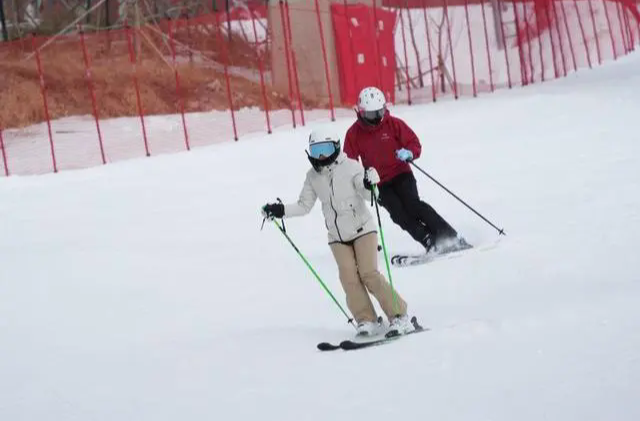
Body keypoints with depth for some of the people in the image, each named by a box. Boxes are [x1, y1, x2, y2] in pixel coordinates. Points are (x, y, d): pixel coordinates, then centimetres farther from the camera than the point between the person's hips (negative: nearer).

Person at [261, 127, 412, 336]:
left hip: (362, 228, -4)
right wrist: (280, 210, -1)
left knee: (369, 274, -14)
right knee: (349, 278, -9)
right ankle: (366, 320, -2)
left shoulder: (350, 167, -8)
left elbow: (367, 195, -15)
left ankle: (399, 315, -6)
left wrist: (369, 185, -37)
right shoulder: (313, 177, 4)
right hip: (337, 236, 4)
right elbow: (304, 206, 11)